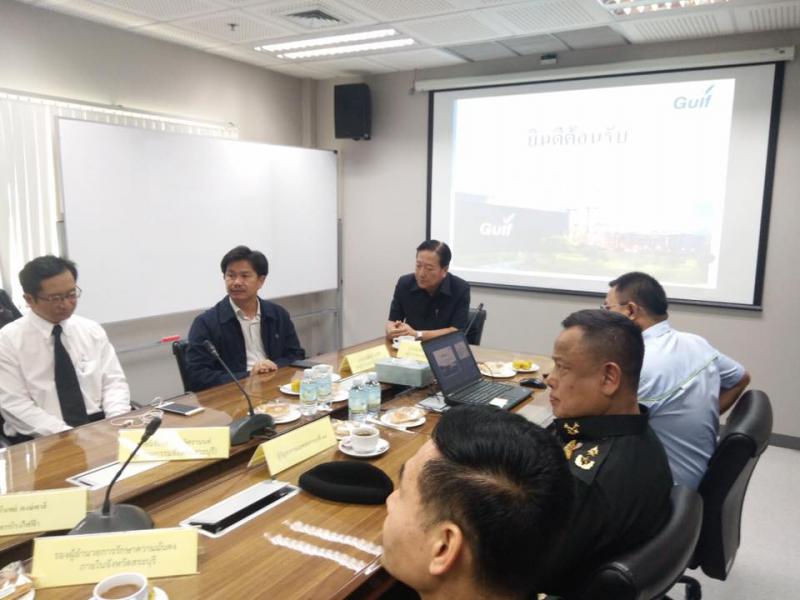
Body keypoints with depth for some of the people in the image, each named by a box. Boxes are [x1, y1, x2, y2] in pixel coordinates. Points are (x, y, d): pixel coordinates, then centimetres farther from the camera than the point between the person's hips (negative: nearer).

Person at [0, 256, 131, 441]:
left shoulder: (92, 330, 8)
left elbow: (114, 382, 7)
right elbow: (15, 405, -8)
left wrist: (118, 423, -12)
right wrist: (68, 435, -19)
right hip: (40, 440, -2)